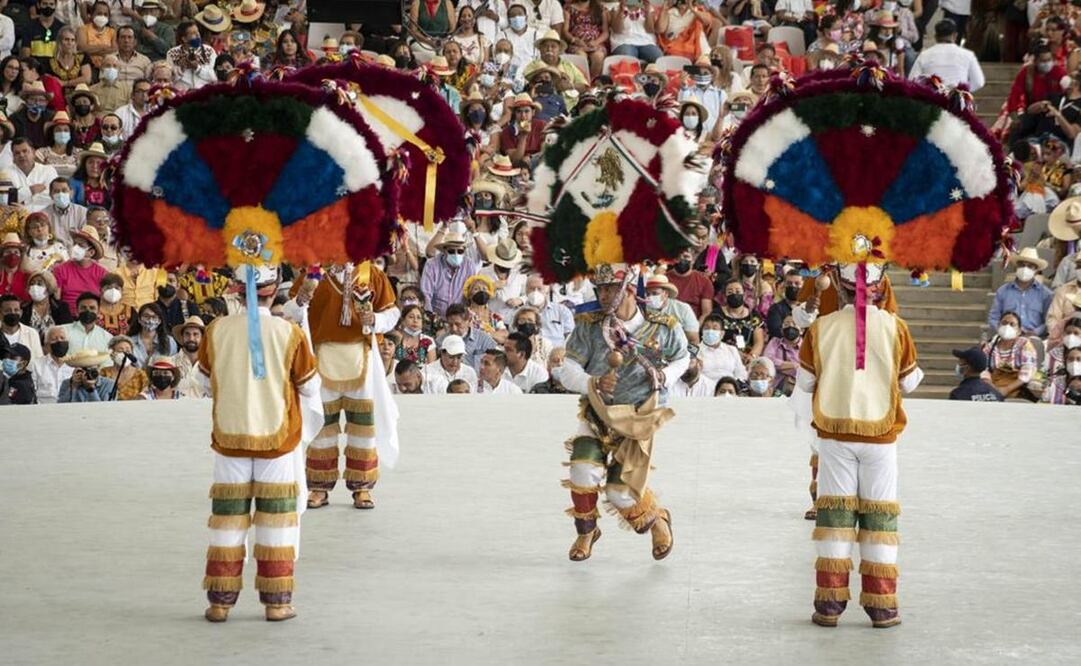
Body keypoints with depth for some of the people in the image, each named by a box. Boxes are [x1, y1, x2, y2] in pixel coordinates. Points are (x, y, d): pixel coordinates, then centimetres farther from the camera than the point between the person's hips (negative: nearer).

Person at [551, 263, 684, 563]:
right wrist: (593, 384, -27)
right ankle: (586, 533, 6)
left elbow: (681, 358, 12)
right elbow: (565, 369, -9)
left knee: (620, 490, -8)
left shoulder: (663, 329, -8)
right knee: (585, 473, -21)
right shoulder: (589, 326, -8)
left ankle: (657, 520, 25)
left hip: (638, 418, -2)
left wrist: (665, 377, -8)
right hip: (597, 414, 2)